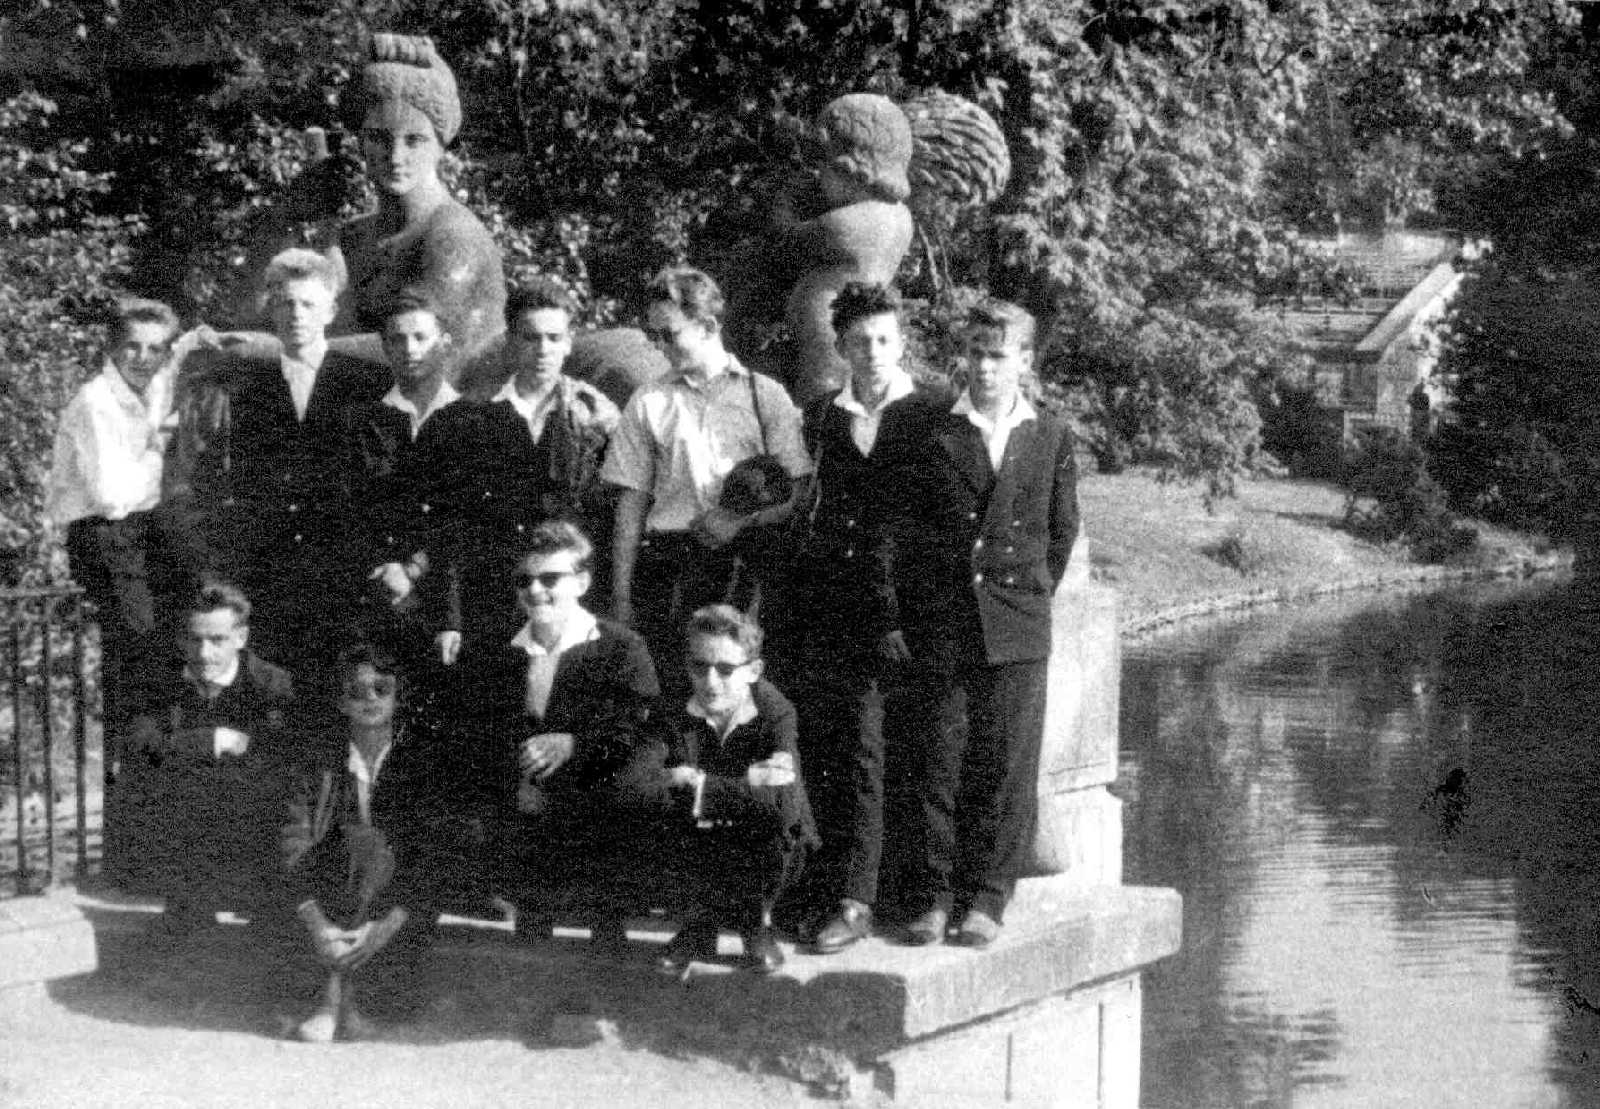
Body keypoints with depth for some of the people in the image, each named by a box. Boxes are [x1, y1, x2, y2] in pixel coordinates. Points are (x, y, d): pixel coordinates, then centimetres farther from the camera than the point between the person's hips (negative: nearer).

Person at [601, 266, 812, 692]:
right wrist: (621, 596, 4)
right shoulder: (648, 403, 11)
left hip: (743, 558, -1)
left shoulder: (764, 395, 8)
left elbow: (801, 490, 3)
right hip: (667, 557, 1)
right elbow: (631, 506, 10)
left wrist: (744, 521, -12)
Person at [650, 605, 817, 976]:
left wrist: (702, 786, -34)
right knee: (669, 838, -30)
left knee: (777, 841, -35)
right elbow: (679, 802, -25)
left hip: (765, 845, -1)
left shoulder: (776, 713, -18)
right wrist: (747, 782, -35)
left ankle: (756, 921, 1)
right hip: (705, 846, 2)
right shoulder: (678, 719, -10)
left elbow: (783, 806, -33)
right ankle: (700, 925, 2)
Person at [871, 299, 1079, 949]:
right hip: (932, 626, -1)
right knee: (929, 764, 1)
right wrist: (891, 615, -5)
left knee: (1005, 767, 2)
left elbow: (1060, 534, 18)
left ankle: (985, 900, 11)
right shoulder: (919, 427, 1)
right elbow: (888, 524, 0)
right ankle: (928, 900, 11)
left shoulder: (1050, 439, 8)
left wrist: (1031, 599, 12)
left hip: (1015, 631, 1)